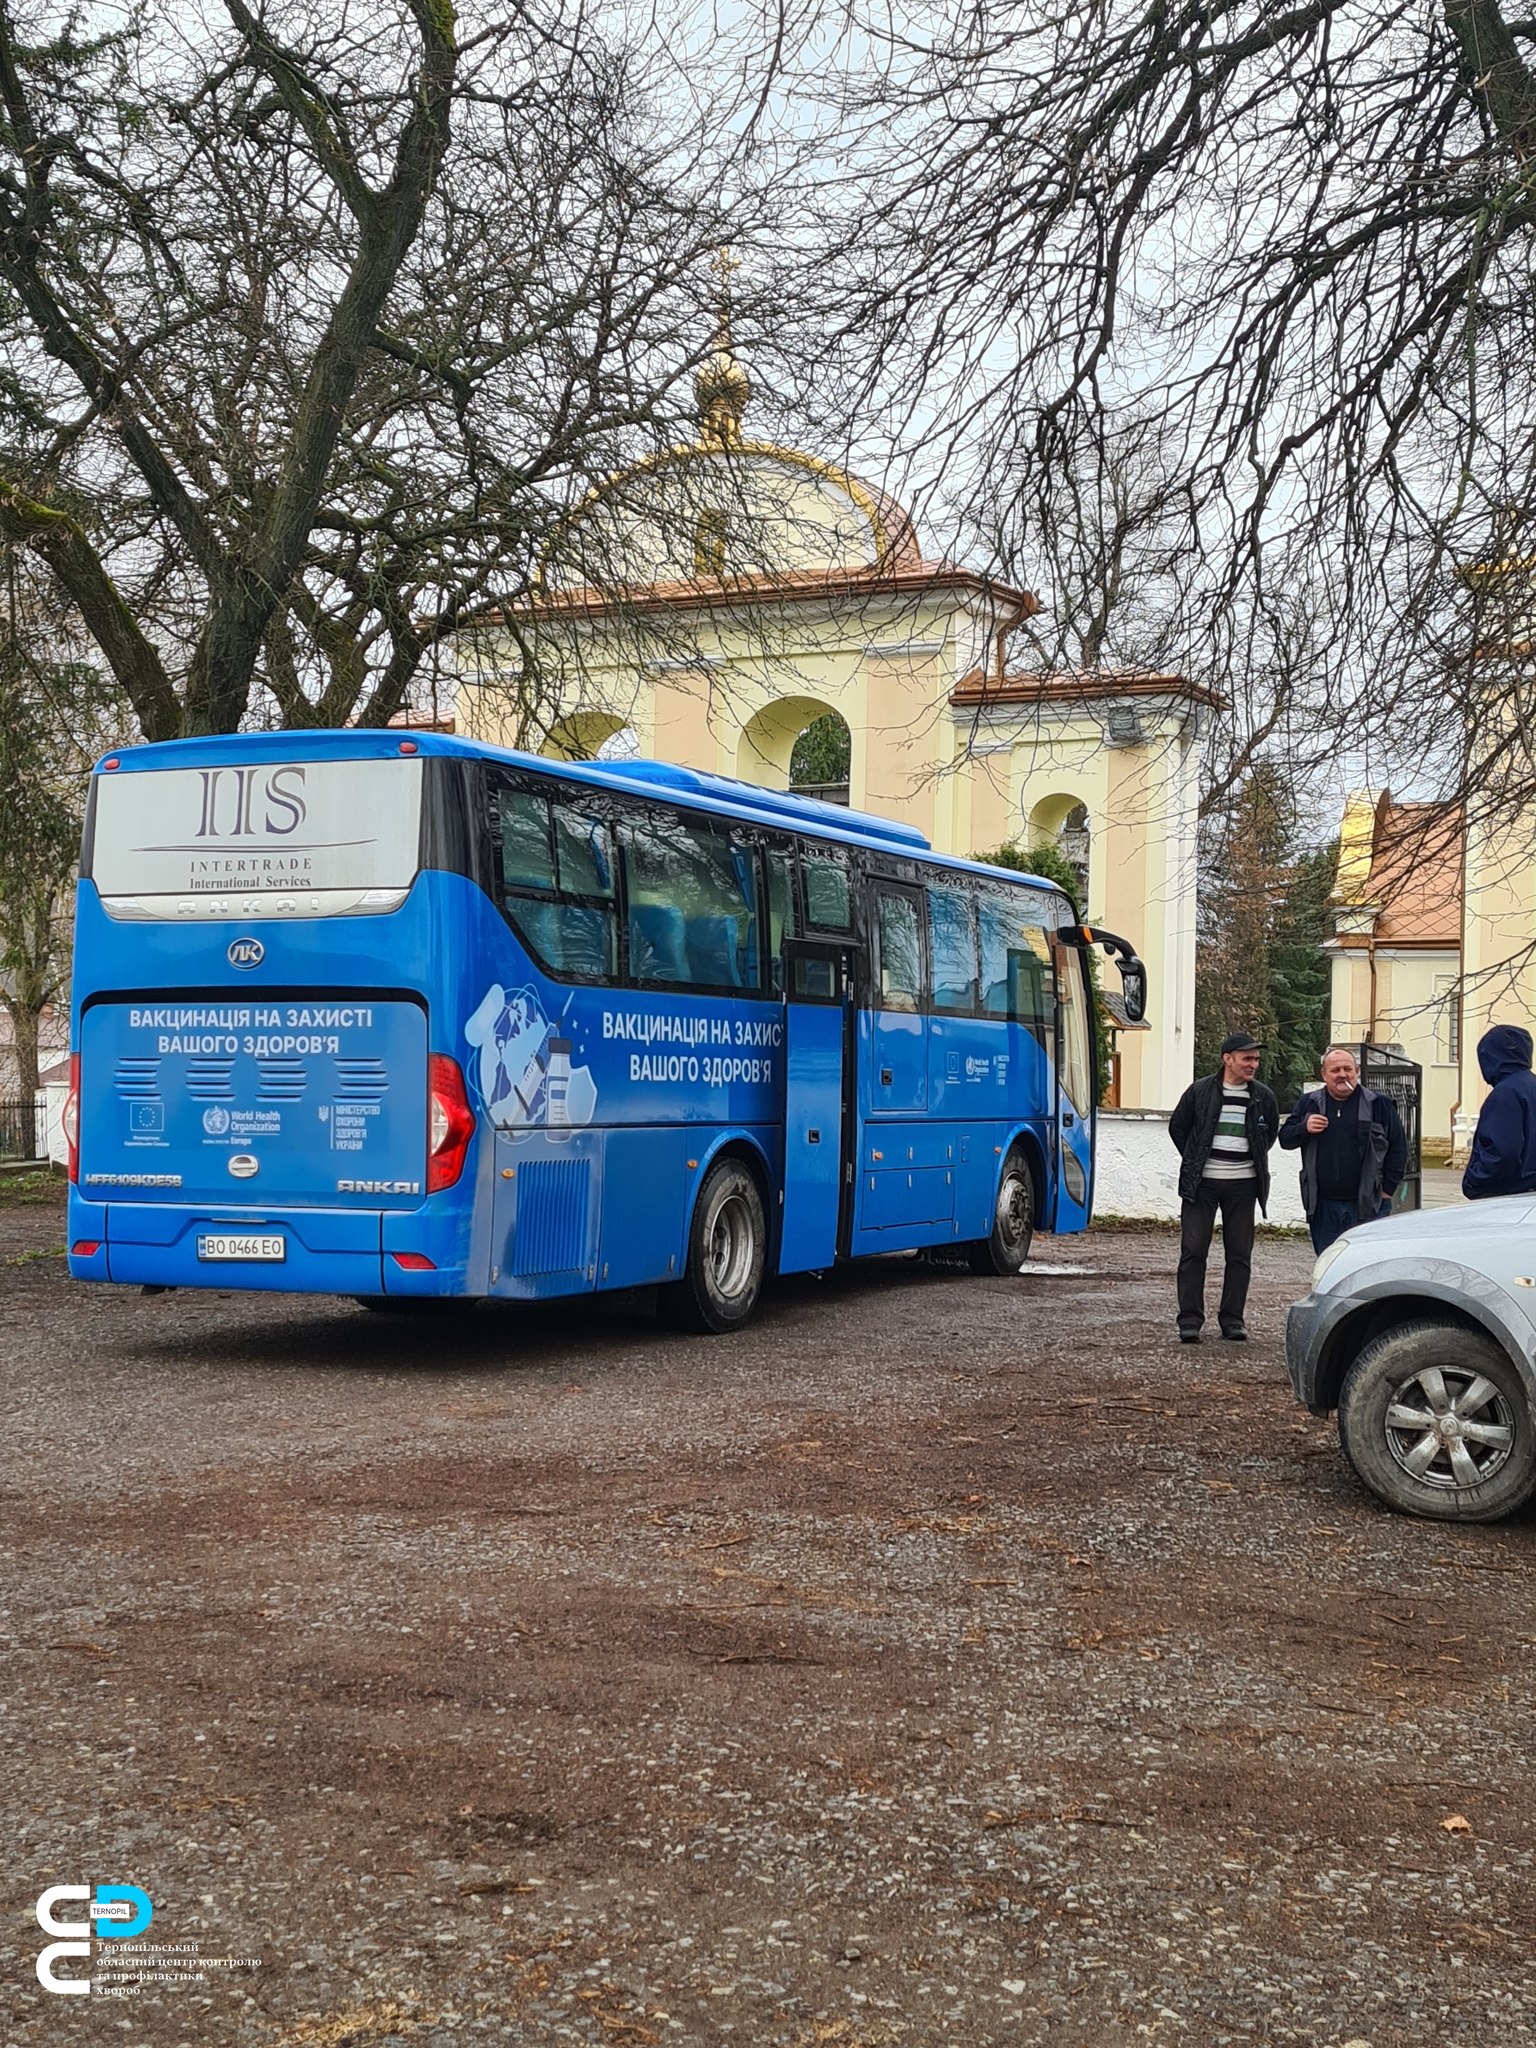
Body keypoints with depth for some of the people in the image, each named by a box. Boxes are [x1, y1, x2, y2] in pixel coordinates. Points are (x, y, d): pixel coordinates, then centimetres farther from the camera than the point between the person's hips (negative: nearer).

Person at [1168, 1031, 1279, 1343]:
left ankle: (1233, 1320, 12)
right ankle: (1190, 1321, 1)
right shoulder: (1200, 1091, -3)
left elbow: (1271, 1133, 22)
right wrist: (1195, 1162, 8)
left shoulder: (1263, 1097, 4)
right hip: (1201, 1184, -2)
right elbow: (1177, 1127, 10)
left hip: (1243, 1185, 2)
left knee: (1240, 1255, 4)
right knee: (1193, 1250, -3)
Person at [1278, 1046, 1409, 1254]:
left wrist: (1387, 1188, 0)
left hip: (1367, 1206, -3)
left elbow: (1399, 1148, 6)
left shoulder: (1379, 1105, 2)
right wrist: (1304, 1128, -12)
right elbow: (1285, 1139, 9)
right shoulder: (1309, 1104, 9)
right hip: (1323, 1207, 3)